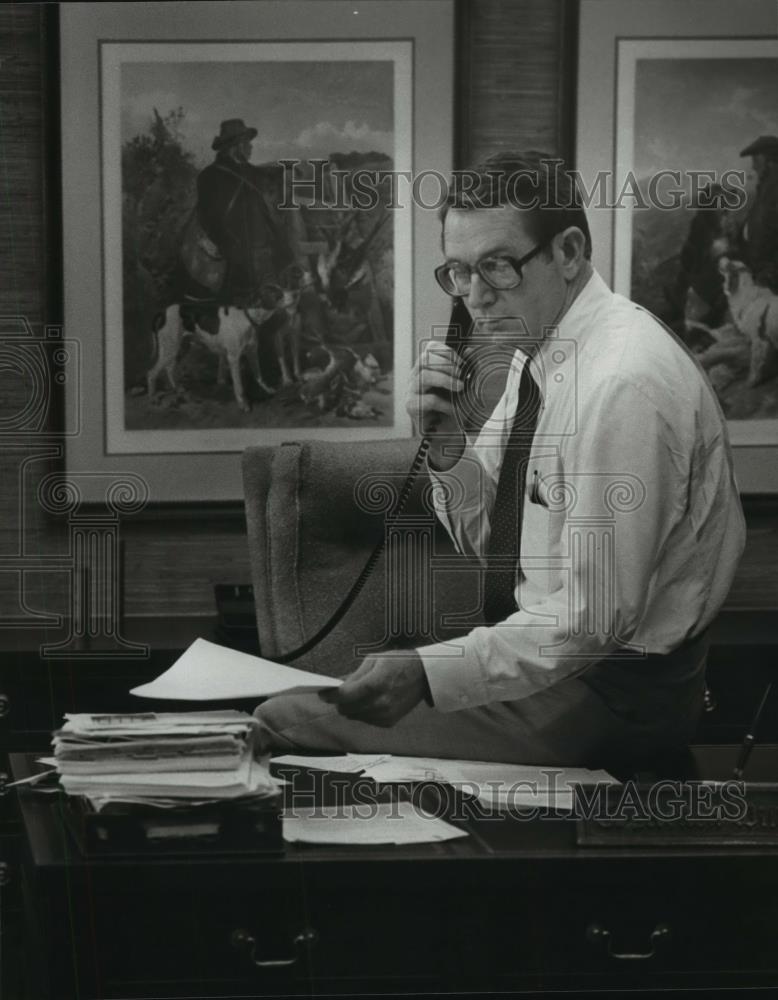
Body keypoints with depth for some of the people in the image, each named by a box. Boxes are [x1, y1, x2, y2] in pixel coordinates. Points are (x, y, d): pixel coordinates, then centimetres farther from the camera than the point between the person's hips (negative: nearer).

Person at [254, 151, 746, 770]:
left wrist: (426, 674, -26)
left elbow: (594, 619, -24)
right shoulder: (533, 351, 5)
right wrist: (447, 441, -6)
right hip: (546, 649, 9)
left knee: (288, 723, -16)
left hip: (616, 693, -9)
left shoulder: (623, 384, -24)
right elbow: (486, 541, 13)